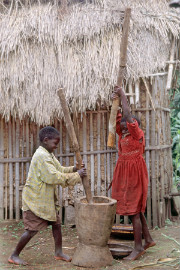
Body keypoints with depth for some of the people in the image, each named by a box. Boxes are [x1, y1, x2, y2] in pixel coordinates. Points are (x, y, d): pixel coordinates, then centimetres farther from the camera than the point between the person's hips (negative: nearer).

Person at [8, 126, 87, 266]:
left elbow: (60, 170, 14)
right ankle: (14, 255, 10)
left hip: (46, 199, 10)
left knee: (56, 223, 13)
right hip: (35, 200, -10)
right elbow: (54, 177, -27)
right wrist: (76, 175, -22)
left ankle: (59, 252, 25)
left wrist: (75, 169, -4)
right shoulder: (41, 156, -22)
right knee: (32, 230, -4)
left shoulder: (49, 155, 11)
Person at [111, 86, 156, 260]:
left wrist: (123, 96, -13)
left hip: (134, 175, -9)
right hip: (124, 174, 9)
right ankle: (148, 239, 26)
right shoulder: (123, 133, 9)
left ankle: (138, 248, 1)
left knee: (134, 210, -6)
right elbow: (117, 117, 11)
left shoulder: (137, 134, -12)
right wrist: (115, 100, -2)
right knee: (135, 210, 15)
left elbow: (128, 115, -21)